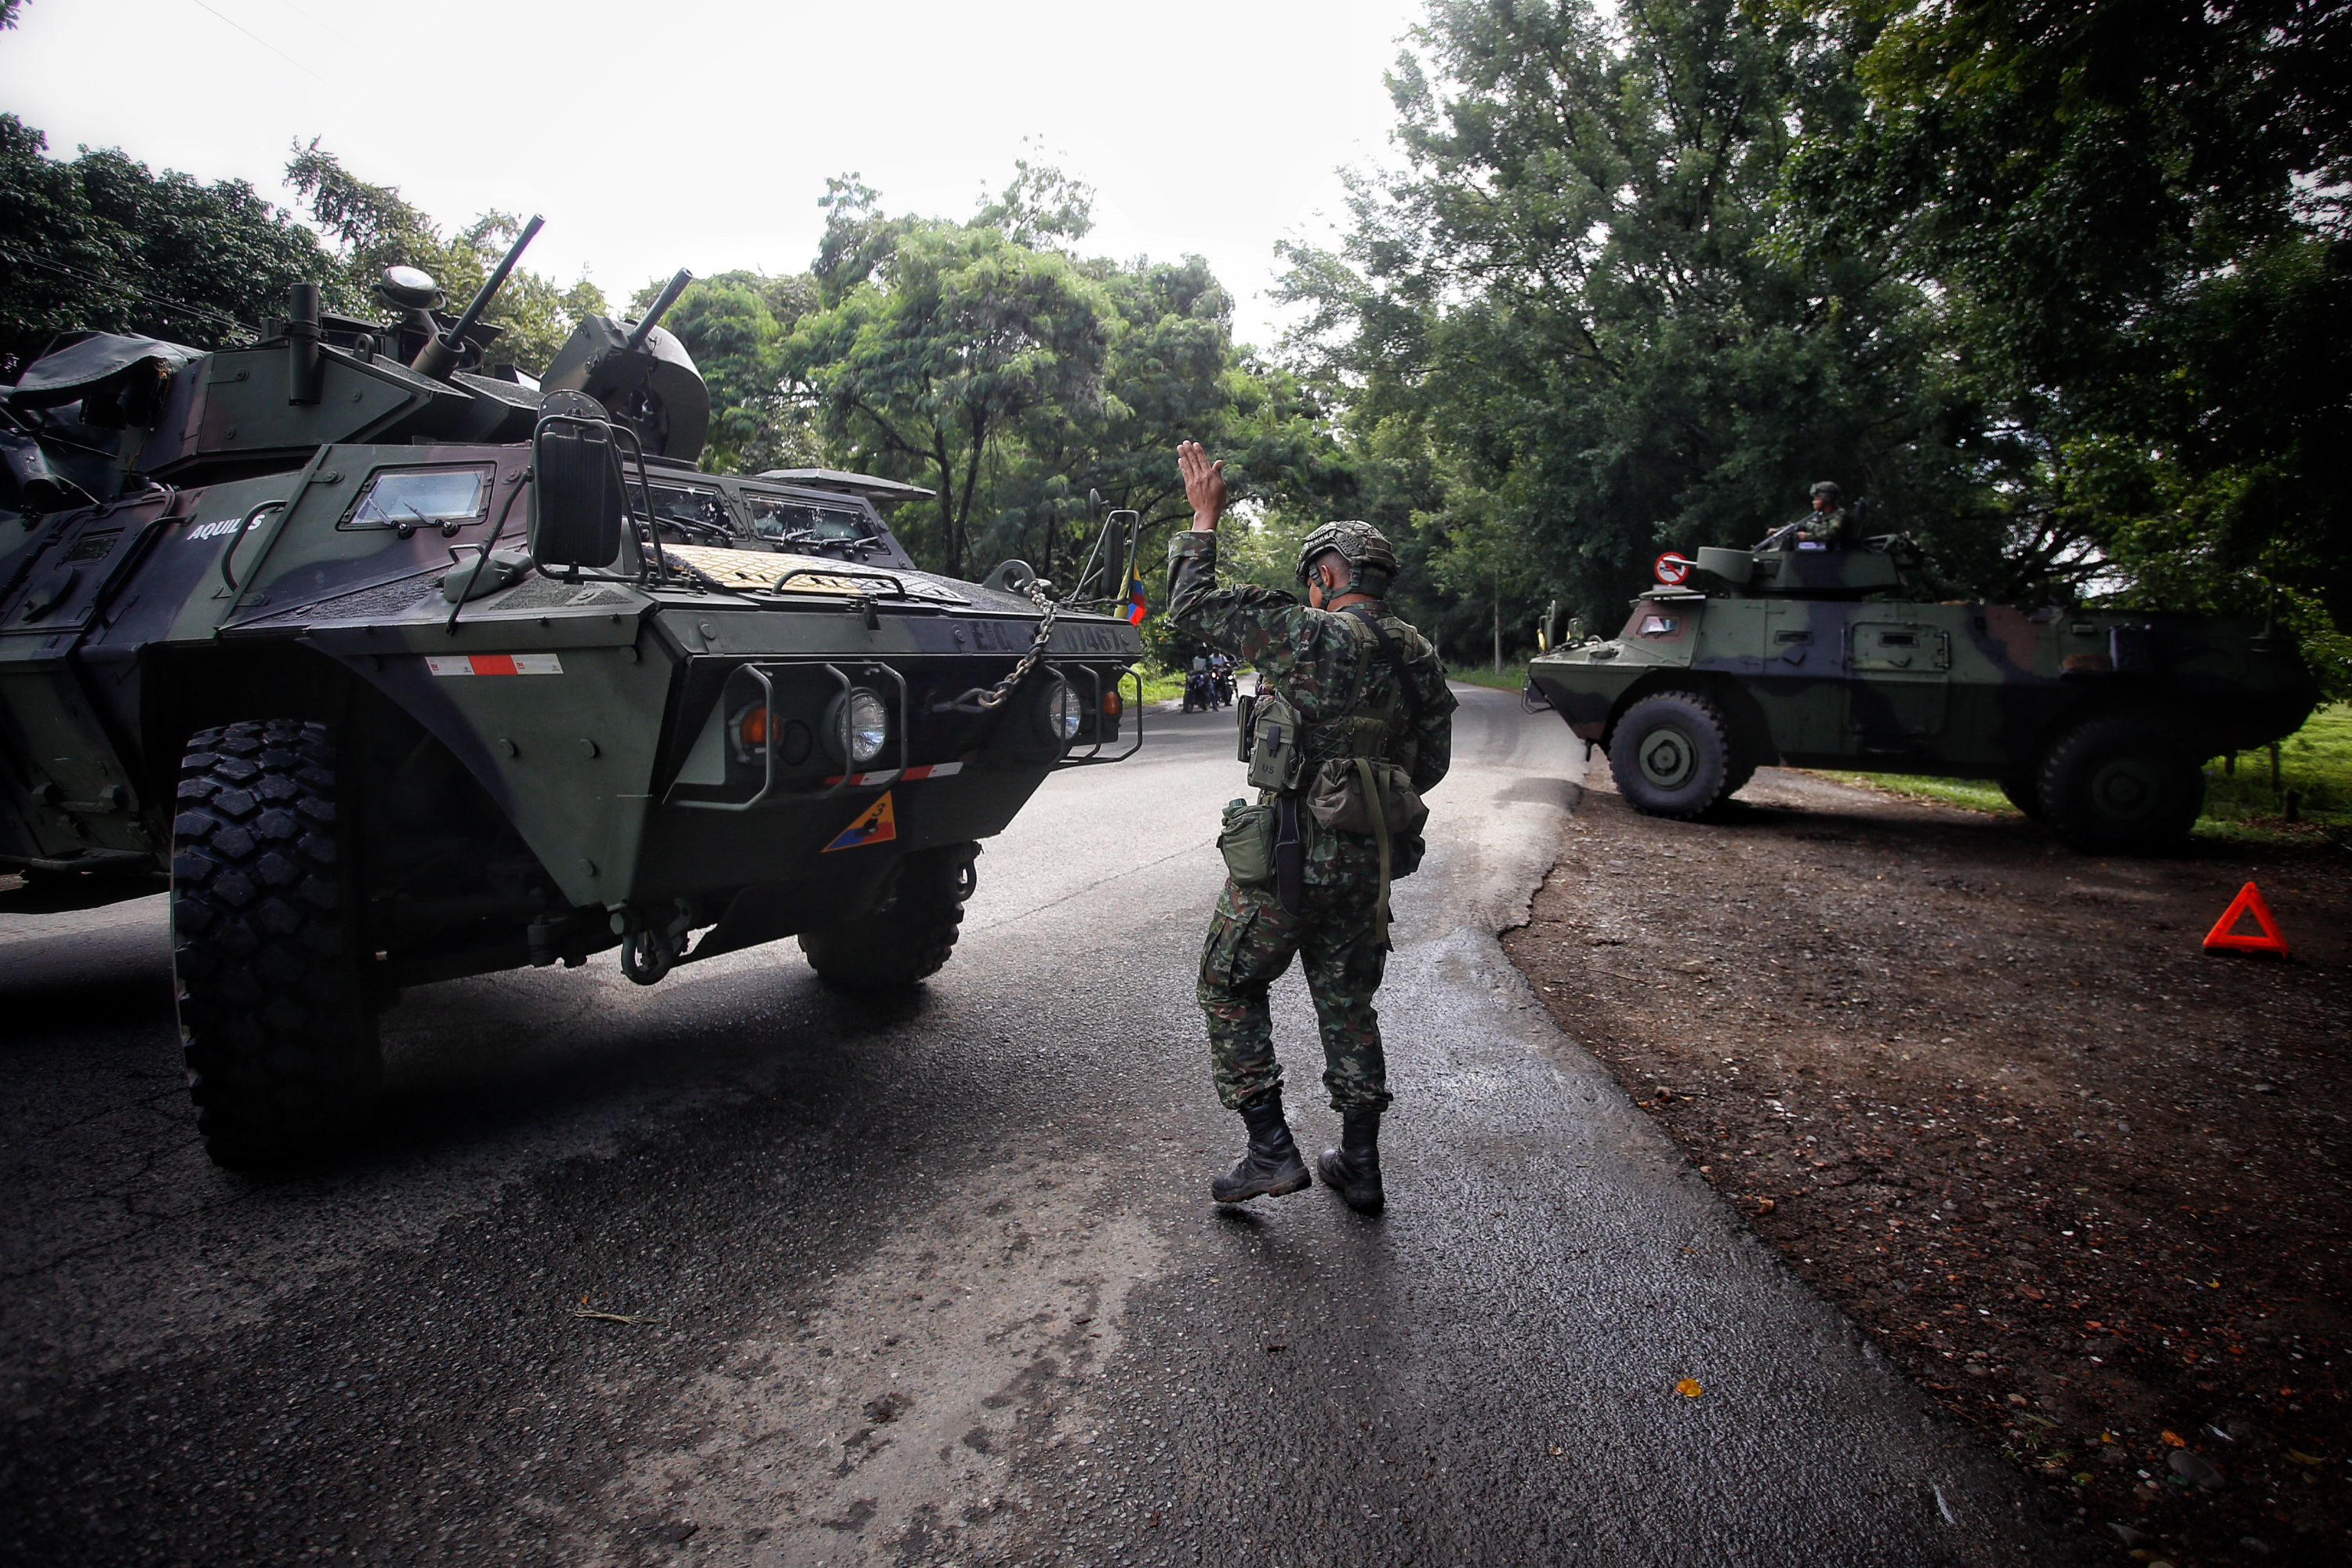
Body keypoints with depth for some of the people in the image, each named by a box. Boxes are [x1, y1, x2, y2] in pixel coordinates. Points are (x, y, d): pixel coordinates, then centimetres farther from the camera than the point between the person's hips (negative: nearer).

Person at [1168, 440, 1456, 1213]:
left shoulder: (1307, 636, -15)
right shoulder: (1421, 658, 6)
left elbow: (1192, 607, -9)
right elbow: (1431, 764, 12)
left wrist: (1204, 519, 3)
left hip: (1284, 858, -6)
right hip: (1369, 862, 7)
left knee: (1229, 988, 10)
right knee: (1348, 1002, 17)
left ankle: (1270, 1150, 8)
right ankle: (1359, 1166, 24)